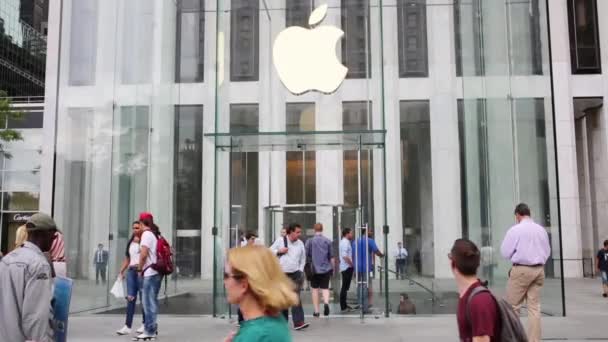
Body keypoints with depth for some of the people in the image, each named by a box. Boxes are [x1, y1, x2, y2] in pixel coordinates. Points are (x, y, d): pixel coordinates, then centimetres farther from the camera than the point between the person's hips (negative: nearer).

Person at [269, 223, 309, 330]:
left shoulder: (300, 243, 6)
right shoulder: (280, 241, 0)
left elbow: (303, 259, 15)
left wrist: (300, 270, 6)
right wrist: (279, 251, -11)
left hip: (295, 274, 0)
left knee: (296, 298, -12)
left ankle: (298, 322, -15)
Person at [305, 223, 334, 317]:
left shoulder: (310, 241, -3)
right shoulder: (328, 241, 1)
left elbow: (306, 255, -1)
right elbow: (331, 257, 4)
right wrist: (332, 268, 16)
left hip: (314, 269, -1)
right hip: (326, 268, 1)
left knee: (315, 289, 9)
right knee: (325, 288, 6)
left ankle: (316, 311, 11)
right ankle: (326, 303, -21)